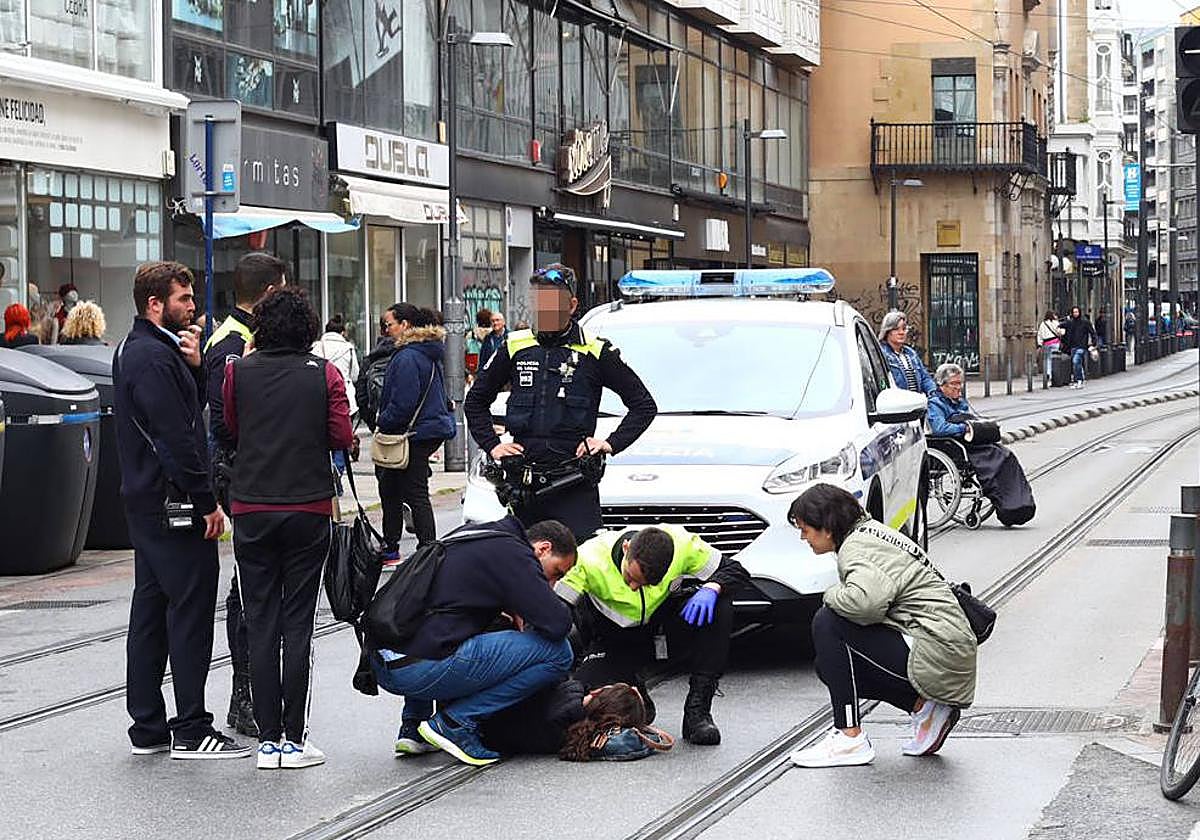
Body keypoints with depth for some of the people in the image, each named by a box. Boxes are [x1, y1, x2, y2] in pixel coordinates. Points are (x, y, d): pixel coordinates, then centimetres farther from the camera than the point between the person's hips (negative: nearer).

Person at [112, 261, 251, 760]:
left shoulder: (135, 350, 16)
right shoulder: (154, 357, -17)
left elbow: (192, 409, 16)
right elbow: (176, 437, -21)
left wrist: (193, 365, 0)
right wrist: (206, 502, -18)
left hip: (145, 500, 11)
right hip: (172, 504, -11)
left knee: (151, 607, 12)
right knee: (192, 607, -7)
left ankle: (147, 727, 18)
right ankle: (191, 731, -5)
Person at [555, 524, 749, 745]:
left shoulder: (682, 544, -26)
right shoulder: (590, 561, -32)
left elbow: (736, 571, -14)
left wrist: (711, 588, -36)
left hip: (665, 615, 1)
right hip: (613, 634, -1)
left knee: (717, 607, -30)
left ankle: (697, 712, -21)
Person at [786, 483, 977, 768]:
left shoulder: (856, 546, -14)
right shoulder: (868, 531, 18)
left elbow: (866, 601, -33)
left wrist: (832, 595, -13)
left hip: (936, 657, -10)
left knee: (828, 623, -15)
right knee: (829, 666, 16)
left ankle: (850, 739, -11)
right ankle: (923, 707, 11)